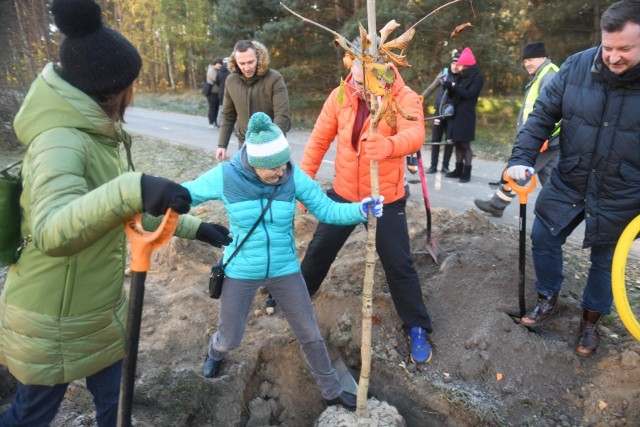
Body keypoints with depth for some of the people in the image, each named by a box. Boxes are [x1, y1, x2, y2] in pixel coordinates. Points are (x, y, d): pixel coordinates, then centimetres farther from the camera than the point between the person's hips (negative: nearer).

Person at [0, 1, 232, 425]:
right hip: (54, 321, -8)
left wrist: (193, 226, 6)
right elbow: (50, 232, -44)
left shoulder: (99, 135, 1)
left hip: (98, 309, 8)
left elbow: (130, 212, 9)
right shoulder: (60, 141, -28)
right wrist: (130, 190, -58)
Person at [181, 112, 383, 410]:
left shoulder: (293, 176, -15)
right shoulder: (226, 176, -18)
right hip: (240, 272, -1)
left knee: (309, 334, 12)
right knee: (229, 339, 17)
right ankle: (215, 352, 57)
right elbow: (183, 195, -4)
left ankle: (332, 391, 35)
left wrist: (360, 210, -29)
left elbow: (327, 210, -13)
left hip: (284, 270, 1)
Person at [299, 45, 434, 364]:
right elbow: (319, 139, 0)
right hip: (343, 195, 3)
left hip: (386, 201, -3)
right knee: (319, 251, 17)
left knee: (399, 265, 4)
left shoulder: (405, 98, -17)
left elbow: (415, 135, -37)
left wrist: (389, 145, -59)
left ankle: (417, 329, 24)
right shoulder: (340, 96, -7)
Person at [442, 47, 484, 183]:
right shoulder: (462, 76, 15)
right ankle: (458, 169, 15)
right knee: (457, 143, 7)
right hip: (455, 113, 6)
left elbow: (469, 94, -15)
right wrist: (449, 87, -8)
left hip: (466, 115, -6)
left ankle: (467, 172, -2)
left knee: (465, 144, -6)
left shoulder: (478, 78, -3)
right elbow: (455, 94, 12)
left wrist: (454, 86, -19)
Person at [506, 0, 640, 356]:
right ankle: (549, 299, 34)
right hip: (569, 182, 2)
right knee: (543, 238, 8)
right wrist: (522, 158, -14)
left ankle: (591, 320, 35)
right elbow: (544, 113, -4)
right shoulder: (578, 66, -11)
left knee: (605, 259, 12)